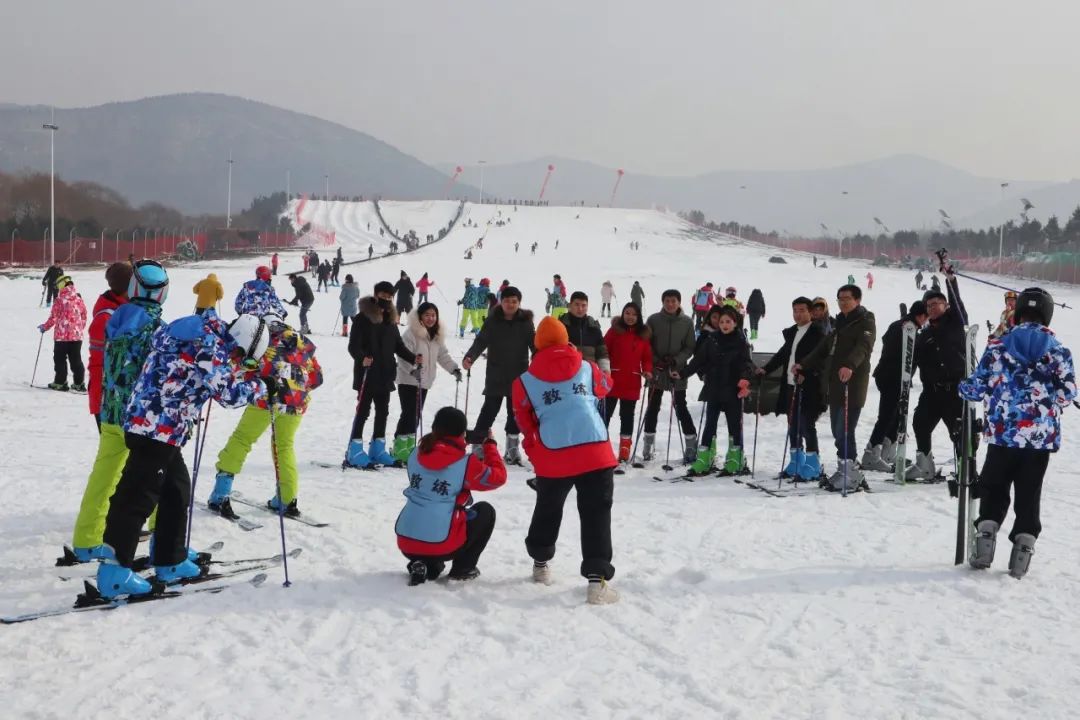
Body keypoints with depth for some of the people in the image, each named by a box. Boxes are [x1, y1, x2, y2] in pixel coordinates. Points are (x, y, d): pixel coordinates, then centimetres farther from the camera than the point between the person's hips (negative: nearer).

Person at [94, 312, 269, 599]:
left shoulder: (202, 331, 11)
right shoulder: (208, 346, -16)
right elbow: (227, 393, -12)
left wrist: (237, 374, 16)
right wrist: (259, 387, 4)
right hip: (158, 427, -10)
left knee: (178, 488, 18)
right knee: (139, 496, -8)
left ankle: (170, 560, 28)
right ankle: (114, 570, -6)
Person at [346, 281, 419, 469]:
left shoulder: (390, 319, 13)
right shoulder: (363, 318, -8)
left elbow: (398, 345, 18)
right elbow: (353, 346, -14)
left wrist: (412, 358, 3)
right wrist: (362, 358, -33)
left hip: (385, 374, 7)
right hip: (367, 374, -7)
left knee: (383, 411, 11)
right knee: (363, 411, -5)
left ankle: (378, 450, 21)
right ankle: (355, 452, 0)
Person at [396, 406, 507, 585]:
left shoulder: (416, 454, 5)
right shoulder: (466, 463, -9)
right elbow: (498, 477, 4)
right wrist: (490, 444, 16)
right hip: (442, 547, -5)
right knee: (485, 511, 19)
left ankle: (425, 566, 11)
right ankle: (462, 569, 15)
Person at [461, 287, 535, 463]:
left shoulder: (525, 322, -1)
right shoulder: (492, 321, -3)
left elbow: (535, 345, -3)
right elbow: (480, 341, -9)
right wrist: (469, 358, -25)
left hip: (519, 376, 1)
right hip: (496, 376, -1)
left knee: (515, 413, 10)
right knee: (489, 410, -2)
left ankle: (513, 448, 23)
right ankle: (477, 444, 6)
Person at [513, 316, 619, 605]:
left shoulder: (526, 380, 5)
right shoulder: (586, 368, 9)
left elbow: (524, 419, 12)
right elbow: (605, 387, 30)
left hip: (552, 457, 1)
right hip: (595, 453, -1)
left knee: (547, 510, 24)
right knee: (596, 514, 1)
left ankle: (541, 562, 41)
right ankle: (597, 579, -10)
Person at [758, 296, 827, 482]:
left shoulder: (817, 333, -7)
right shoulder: (792, 333, 18)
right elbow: (782, 354, 26)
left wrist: (802, 366, -34)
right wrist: (765, 369, 16)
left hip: (808, 388, -8)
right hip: (791, 386, 8)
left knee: (807, 427, -7)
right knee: (793, 427, 14)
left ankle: (812, 468, -2)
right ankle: (796, 463, 25)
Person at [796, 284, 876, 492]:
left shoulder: (866, 322, -3)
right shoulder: (841, 323, 23)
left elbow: (863, 347, -22)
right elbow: (824, 348, 32)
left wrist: (850, 365, -39)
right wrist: (804, 364, 26)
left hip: (852, 387, -8)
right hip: (834, 386, 8)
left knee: (844, 432, -12)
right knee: (838, 432, 8)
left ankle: (849, 473, -7)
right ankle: (845, 472, 13)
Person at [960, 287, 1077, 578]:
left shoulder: (998, 345, -3)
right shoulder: (1059, 350, 0)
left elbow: (978, 386, -2)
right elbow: (1067, 393, -1)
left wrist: (963, 387, 20)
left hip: (1003, 433, 0)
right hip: (1042, 437, 0)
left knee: (993, 488, 15)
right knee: (1029, 494, 10)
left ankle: (986, 535, 4)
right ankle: (1023, 545, 6)